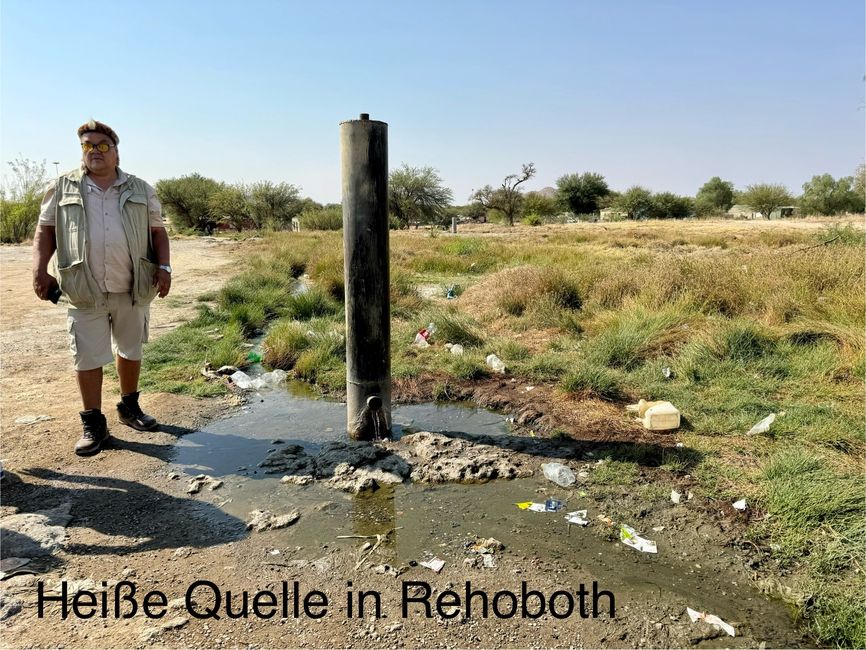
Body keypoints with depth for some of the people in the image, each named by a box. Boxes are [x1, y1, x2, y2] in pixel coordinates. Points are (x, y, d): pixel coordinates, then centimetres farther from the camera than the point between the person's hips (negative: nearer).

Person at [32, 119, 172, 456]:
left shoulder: (140, 190, 8)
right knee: (88, 357, 2)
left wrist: (163, 268, -3)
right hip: (85, 292, -1)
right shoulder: (62, 187, 6)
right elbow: (45, 230, 8)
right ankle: (93, 424, 13)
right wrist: (39, 270, -3)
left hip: (133, 289, 2)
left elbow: (158, 231, 10)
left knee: (131, 350, 14)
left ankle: (129, 407, 33)